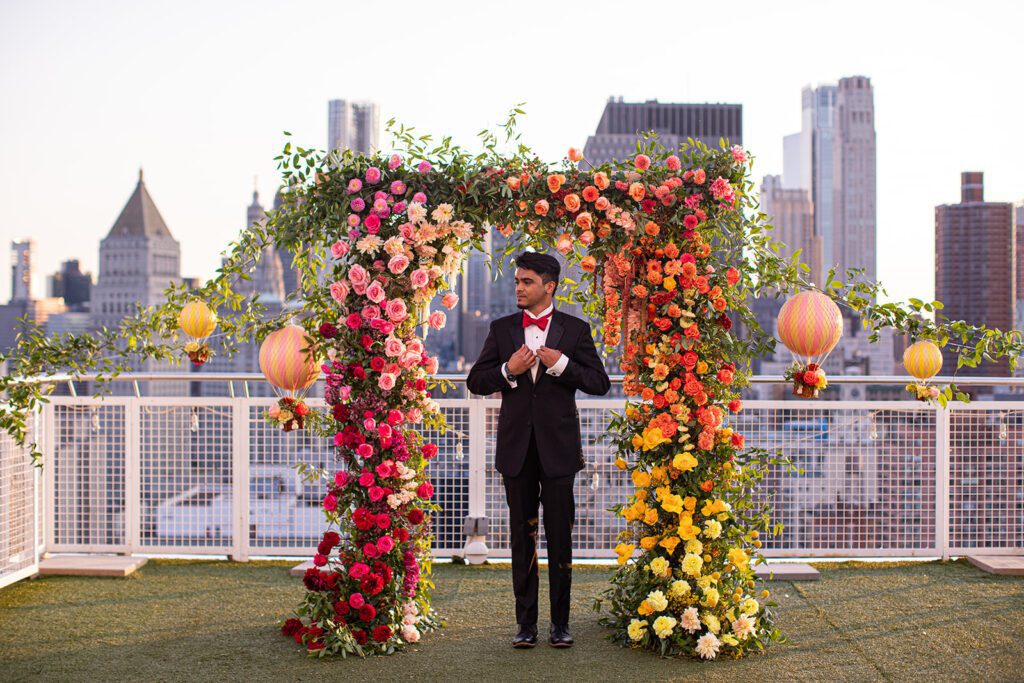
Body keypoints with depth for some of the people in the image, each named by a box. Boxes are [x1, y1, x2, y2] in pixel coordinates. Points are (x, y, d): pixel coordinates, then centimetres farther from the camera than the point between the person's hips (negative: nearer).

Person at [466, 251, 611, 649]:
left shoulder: (575, 330, 3)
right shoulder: (502, 329, 9)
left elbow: (600, 383, 0)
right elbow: (475, 381, 7)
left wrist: (562, 365, -13)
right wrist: (508, 370, -10)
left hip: (557, 446, -2)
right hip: (517, 446, 2)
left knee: (560, 536, 2)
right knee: (522, 537, 6)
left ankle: (560, 624, 11)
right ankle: (526, 624, 13)